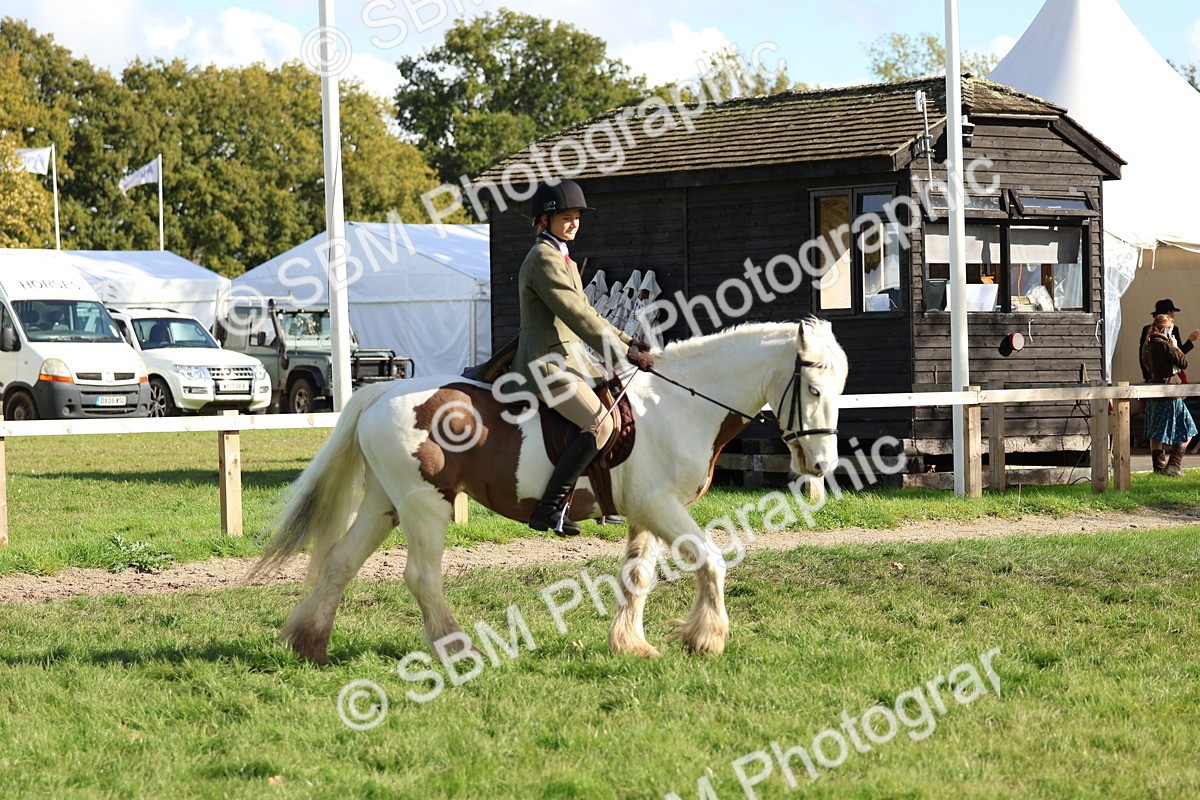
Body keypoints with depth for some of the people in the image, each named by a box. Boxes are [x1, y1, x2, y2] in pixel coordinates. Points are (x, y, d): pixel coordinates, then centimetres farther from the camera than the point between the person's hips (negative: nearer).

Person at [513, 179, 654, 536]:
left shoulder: (562, 257, 20)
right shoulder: (544, 258, -13)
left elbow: (584, 313, 23)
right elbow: (577, 316, -20)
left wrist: (628, 342, 11)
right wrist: (625, 353, -21)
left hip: (571, 358, 11)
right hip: (546, 362, -11)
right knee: (599, 424, -24)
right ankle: (549, 509, -25)